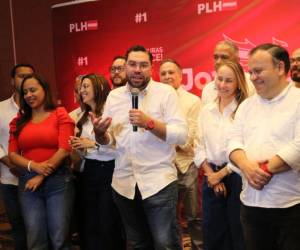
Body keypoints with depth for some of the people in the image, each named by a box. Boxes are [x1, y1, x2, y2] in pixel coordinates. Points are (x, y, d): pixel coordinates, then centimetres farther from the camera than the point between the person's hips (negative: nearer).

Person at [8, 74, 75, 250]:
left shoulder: (60, 114, 2)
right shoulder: (19, 121, 14)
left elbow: (64, 150, -8)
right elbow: (13, 154, 6)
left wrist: (41, 177, -10)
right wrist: (34, 166, -13)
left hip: (58, 181, -3)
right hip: (28, 181, 3)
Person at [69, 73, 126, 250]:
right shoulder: (85, 118, 14)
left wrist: (94, 144, -17)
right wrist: (80, 148, 0)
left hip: (109, 172, -8)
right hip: (89, 172, 8)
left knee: (109, 225, 2)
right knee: (89, 225, 14)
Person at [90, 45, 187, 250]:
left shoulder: (166, 92, -4)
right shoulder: (114, 96, 8)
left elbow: (182, 135, -12)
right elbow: (108, 140, 10)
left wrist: (149, 123, -24)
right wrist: (100, 134, -12)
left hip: (159, 182, -4)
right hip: (124, 183, 4)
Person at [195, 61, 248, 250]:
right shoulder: (206, 111, 7)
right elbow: (200, 146, 8)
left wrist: (222, 174, -8)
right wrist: (211, 174, -3)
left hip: (236, 176, -5)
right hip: (212, 176, 5)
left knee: (238, 233, 9)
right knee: (212, 233, 15)